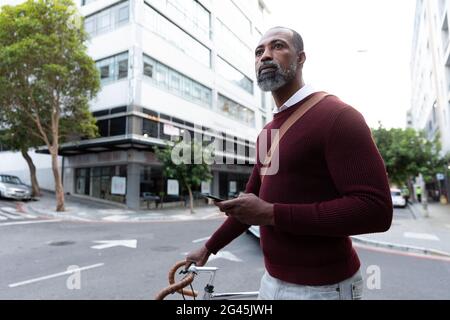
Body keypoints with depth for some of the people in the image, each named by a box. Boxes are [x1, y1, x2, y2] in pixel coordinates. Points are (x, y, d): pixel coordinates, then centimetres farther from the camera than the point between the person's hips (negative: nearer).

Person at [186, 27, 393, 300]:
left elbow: (375, 210, -23)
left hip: (321, 287, -7)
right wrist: (208, 247, 15)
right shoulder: (268, 131, 9)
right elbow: (251, 200, 14)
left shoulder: (337, 116, -16)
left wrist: (272, 214, -25)